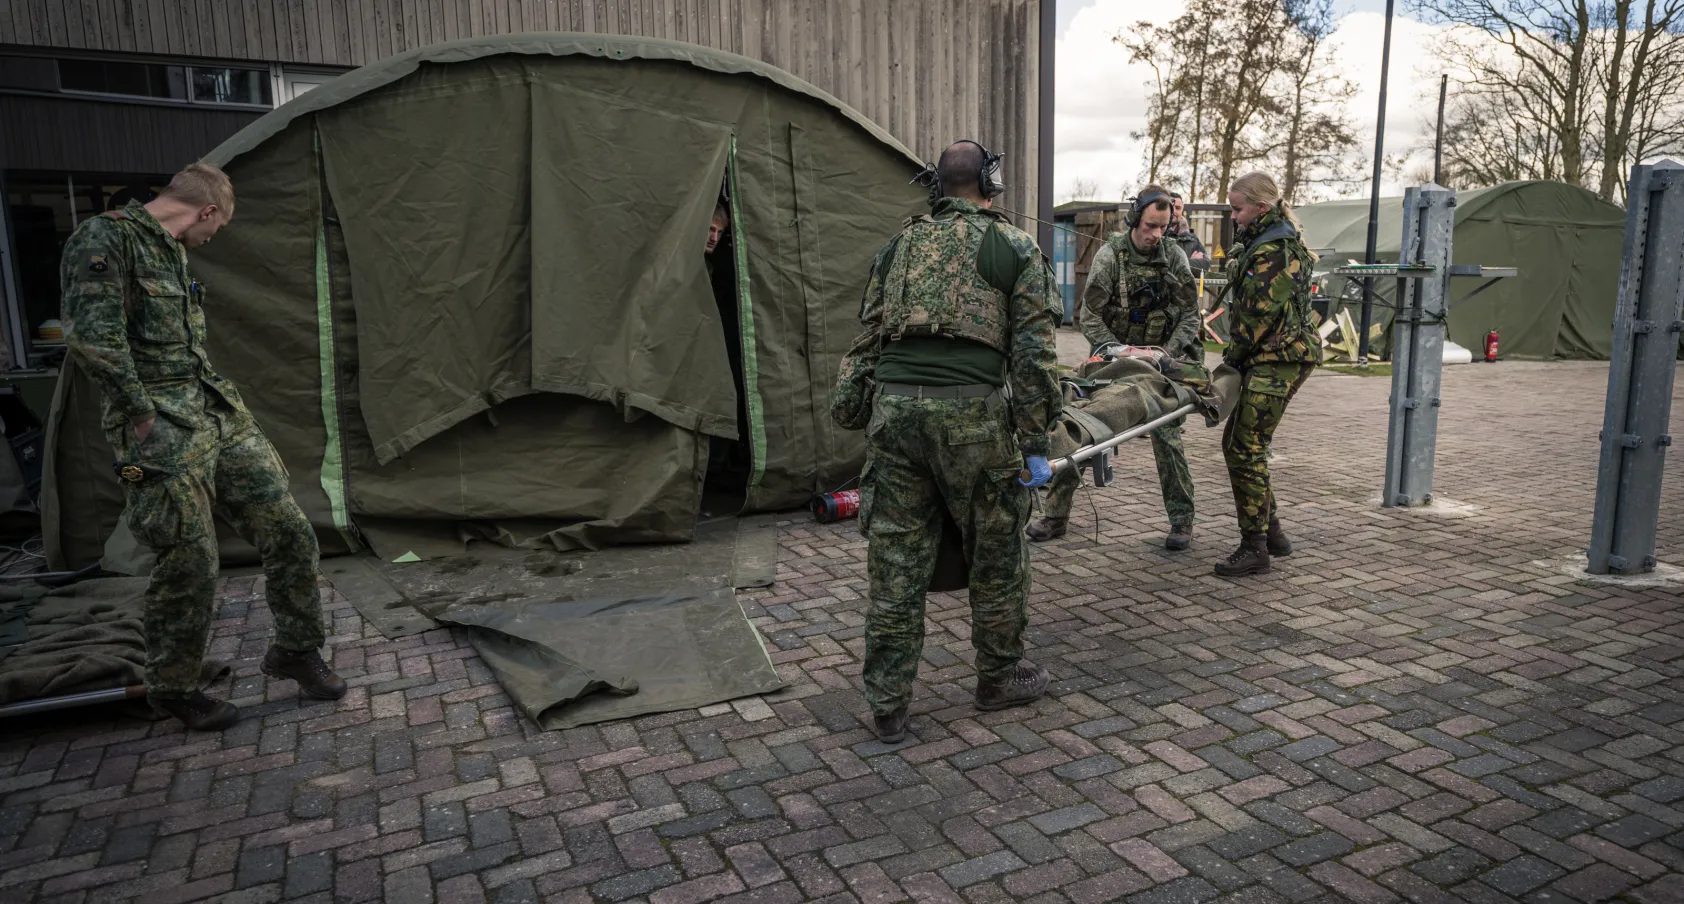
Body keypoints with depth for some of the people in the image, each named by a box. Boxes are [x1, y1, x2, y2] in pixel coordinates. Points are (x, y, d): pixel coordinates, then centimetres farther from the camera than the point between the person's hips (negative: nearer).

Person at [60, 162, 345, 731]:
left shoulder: (171, 251, 18)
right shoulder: (105, 240, -10)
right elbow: (92, 339, -21)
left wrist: (218, 397, 16)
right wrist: (143, 416, -15)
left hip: (220, 417, 8)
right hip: (164, 432, -8)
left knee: (289, 532, 5)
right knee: (189, 566, -1)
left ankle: (296, 651, 22)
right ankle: (172, 688, 21)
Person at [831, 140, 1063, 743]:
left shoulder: (898, 246, 19)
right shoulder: (1014, 248, 7)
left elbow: (867, 340, 17)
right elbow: (1033, 349, -1)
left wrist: (855, 414, 22)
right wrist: (1035, 442, 1)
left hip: (894, 406, 4)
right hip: (971, 414, -4)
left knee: (896, 563, 8)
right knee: (996, 556, 14)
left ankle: (887, 705, 15)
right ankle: (1000, 678, 29)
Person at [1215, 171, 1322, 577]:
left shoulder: (1272, 250, -15)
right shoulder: (1261, 241, 19)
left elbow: (1259, 315, -18)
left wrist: (1232, 357, -7)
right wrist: (1237, 355, 16)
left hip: (1278, 360, -11)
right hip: (1272, 358, 11)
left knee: (1245, 449, -11)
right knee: (1237, 443, 14)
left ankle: (1255, 548, -5)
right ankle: (1271, 530, 23)